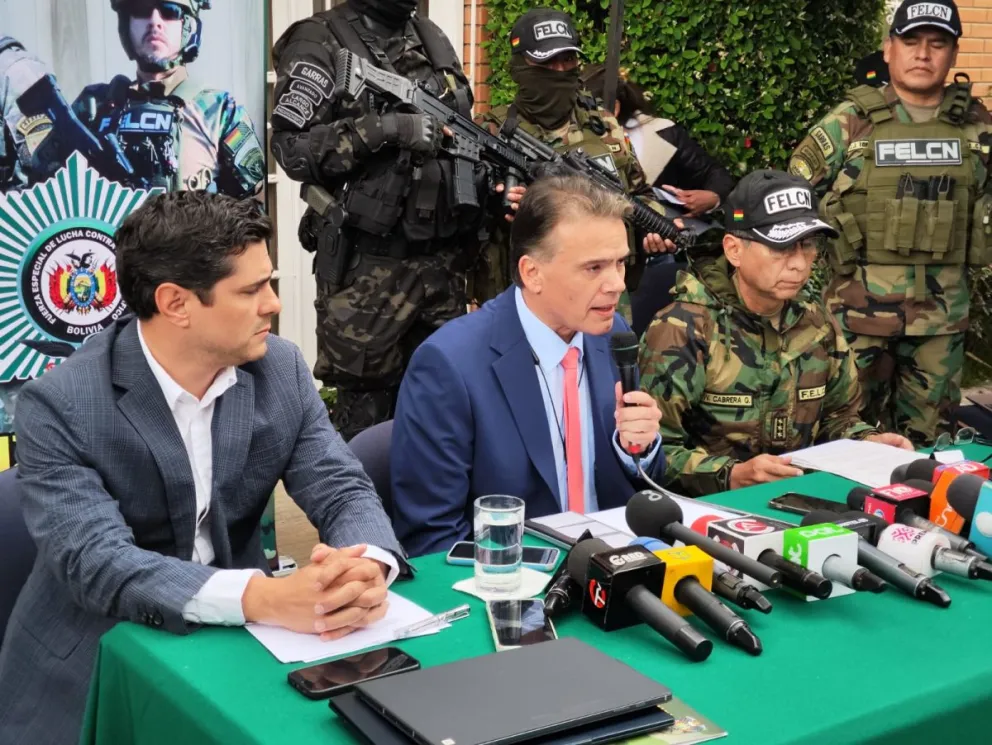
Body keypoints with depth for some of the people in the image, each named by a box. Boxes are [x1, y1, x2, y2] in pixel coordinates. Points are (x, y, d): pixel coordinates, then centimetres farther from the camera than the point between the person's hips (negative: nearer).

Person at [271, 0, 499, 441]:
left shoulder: (434, 40, 14)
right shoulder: (321, 43, -6)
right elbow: (292, 148, -15)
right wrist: (385, 128, -23)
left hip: (442, 260, 6)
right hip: (368, 265, -6)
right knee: (366, 408, 2)